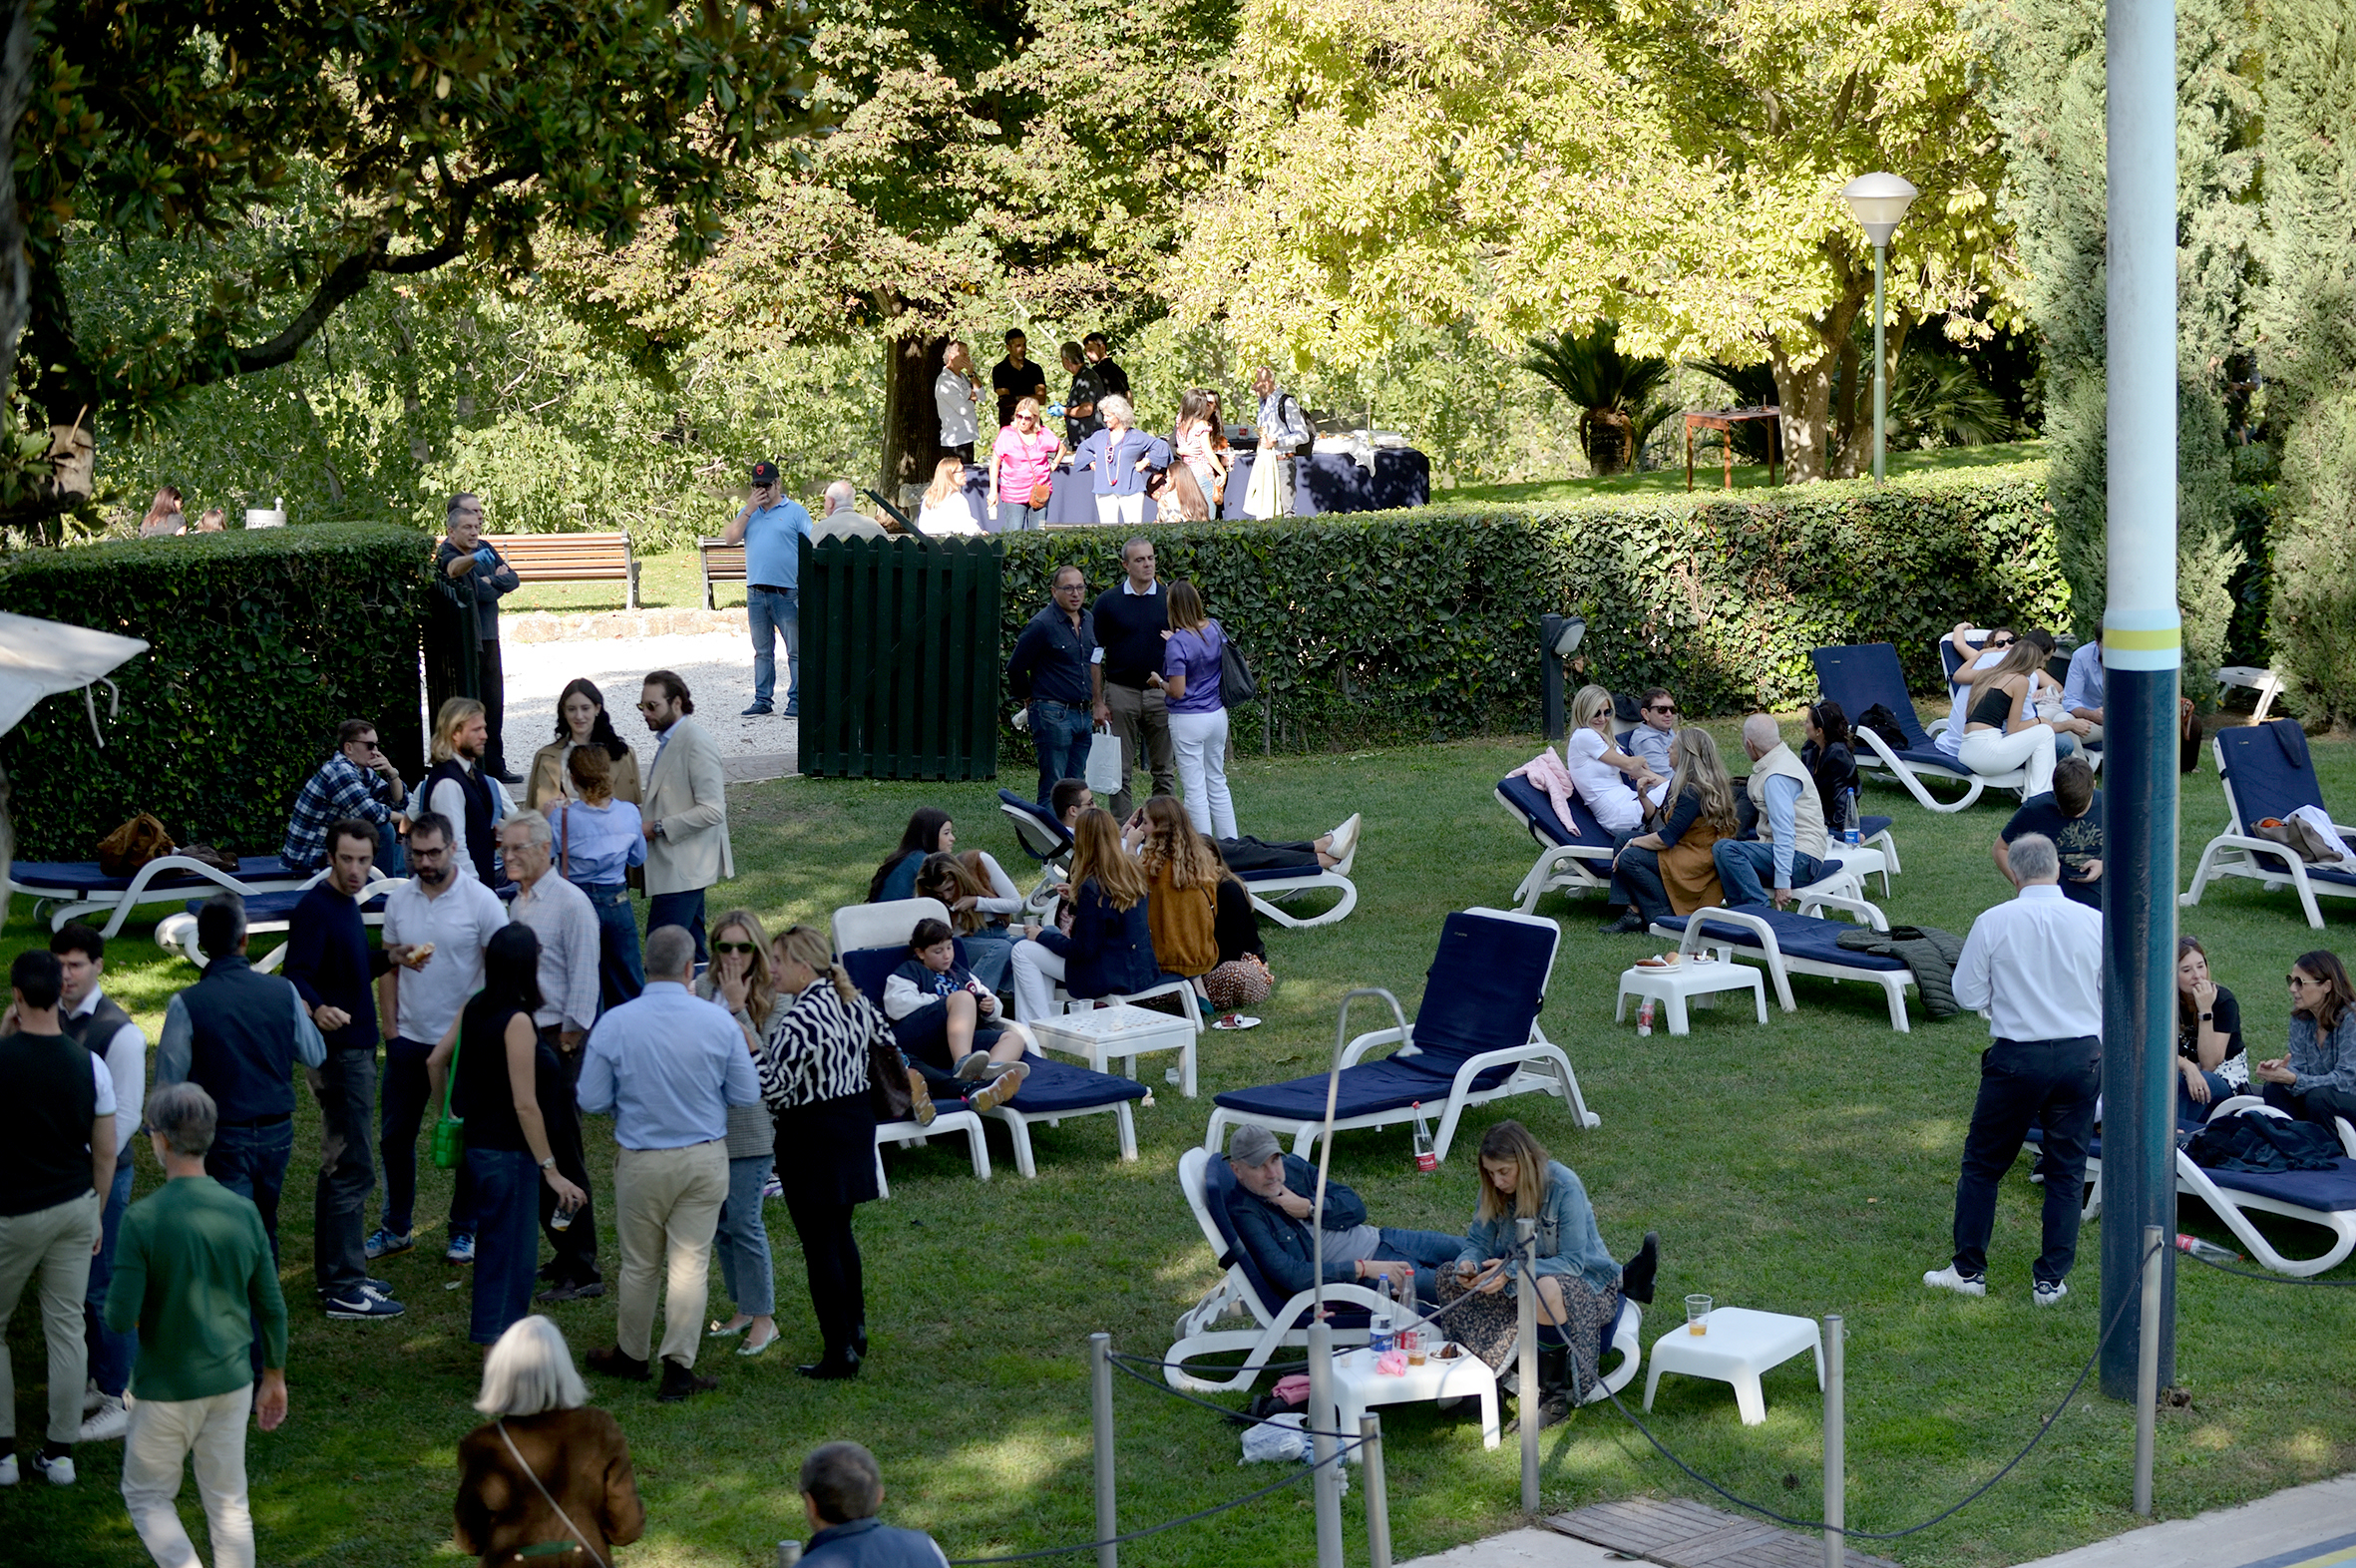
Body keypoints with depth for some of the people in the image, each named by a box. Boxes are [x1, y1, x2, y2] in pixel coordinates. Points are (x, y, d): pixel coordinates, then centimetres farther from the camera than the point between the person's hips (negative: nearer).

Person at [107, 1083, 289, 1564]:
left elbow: (120, 1317, -21)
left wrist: (122, 1312, 4)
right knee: (228, 1502, 16)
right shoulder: (243, 1211, -6)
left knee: (147, 1497, 15)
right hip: (232, 1380, 4)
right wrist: (275, 1378, 14)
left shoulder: (143, 1218, -19)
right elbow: (272, 1307, 1)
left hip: (166, 1388, -4)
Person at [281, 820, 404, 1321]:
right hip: (340, 1050, -10)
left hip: (355, 1048, 10)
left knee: (339, 1166, 16)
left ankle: (334, 1274, 25)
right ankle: (344, 1289, -6)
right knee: (352, 1170, -9)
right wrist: (319, 1009, -43)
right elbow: (295, 977, -26)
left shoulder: (345, 904, 12)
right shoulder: (316, 908, -17)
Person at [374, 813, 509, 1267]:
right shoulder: (398, 900, 3)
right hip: (409, 1039, 4)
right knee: (394, 1134, 11)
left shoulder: (481, 901, -10)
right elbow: (388, 966, 10)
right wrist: (391, 1026, 3)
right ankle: (396, 1228, 25)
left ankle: (464, 1231, 20)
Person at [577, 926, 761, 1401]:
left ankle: (631, 1355, 32)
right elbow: (747, 1094, -3)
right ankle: (679, 1366, 6)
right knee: (691, 1264, 5)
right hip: (705, 1159, 0)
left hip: (642, 1161, 0)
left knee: (639, 1265, 15)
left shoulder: (614, 1024, -12)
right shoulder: (718, 1020, -11)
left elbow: (592, 1101, -7)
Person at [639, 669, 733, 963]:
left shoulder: (696, 743, -16)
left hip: (683, 869, -10)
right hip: (673, 865, 10)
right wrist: (645, 821, 10)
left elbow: (712, 810, -22)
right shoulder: (667, 740, 14)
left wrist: (657, 828, -19)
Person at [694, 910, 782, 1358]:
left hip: (750, 1124, -5)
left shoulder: (770, 995, -9)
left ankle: (763, 1317, 7)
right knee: (719, 1220, 13)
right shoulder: (701, 988, 3)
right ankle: (743, 1308, 28)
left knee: (744, 1221, -5)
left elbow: (766, 1059, -17)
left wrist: (738, 1007, -19)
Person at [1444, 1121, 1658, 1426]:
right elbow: (1478, 1241, 0)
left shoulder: (1564, 1188, -24)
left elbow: (1572, 1262, -27)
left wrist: (1512, 1271, -37)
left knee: (1546, 1290, -42)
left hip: (1585, 1278, -7)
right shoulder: (1495, 1191, -6)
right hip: (1526, 1274, 7)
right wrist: (1467, 1263, -25)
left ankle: (1554, 1396, -30)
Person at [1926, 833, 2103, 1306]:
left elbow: (1967, 994, -3)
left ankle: (1969, 1270, 17)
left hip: (2017, 1058, -2)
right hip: (2082, 1055, 2)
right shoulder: (2094, 922, -5)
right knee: (2066, 1170, 12)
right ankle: (2052, 1280, 15)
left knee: (1982, 1164, 12)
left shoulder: (1993, 922, -10)